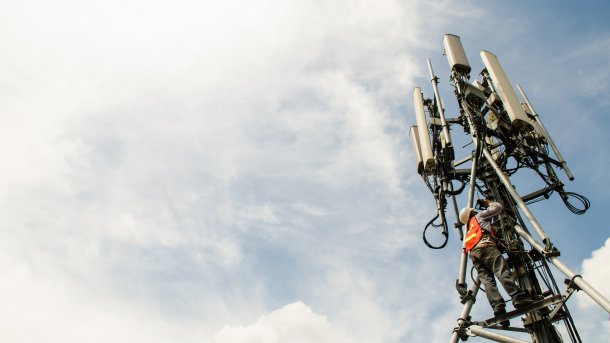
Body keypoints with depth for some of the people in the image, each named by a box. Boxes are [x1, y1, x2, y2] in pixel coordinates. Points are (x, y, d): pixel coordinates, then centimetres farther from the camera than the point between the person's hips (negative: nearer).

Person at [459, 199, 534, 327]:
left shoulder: (470, 230, 42)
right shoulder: (479, 216, 24)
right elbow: (498, 207, 24)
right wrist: (488, 202, 42)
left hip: (474, 253, 6)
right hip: (485, 246, -6)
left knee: (487, 280, -15)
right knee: (502, 271, -23)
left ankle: (497, 305, -37)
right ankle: (518, 297, -42)